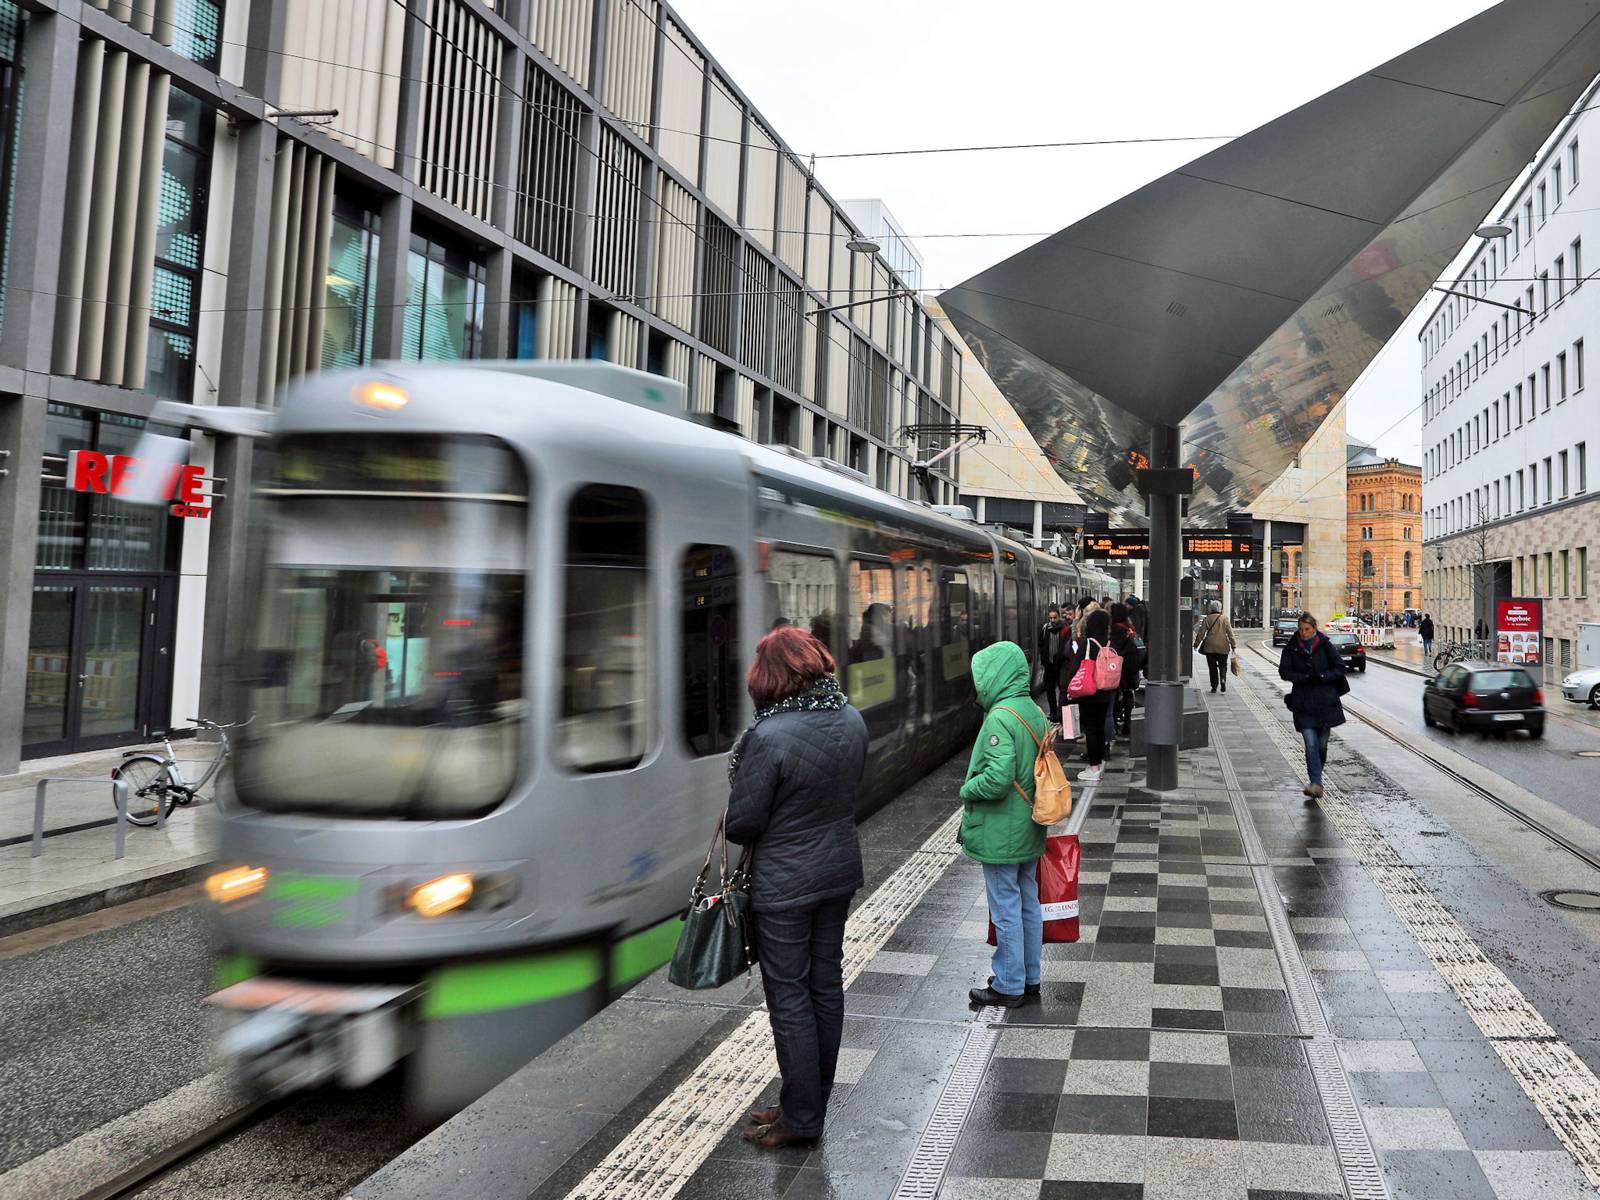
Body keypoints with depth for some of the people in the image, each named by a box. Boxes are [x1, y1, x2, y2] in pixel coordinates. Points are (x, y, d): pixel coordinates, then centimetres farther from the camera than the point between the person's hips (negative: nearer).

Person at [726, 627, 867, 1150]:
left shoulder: (768, 736, -25)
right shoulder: (853, 721, -4)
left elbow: (742, 825, -17)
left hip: (783, 885, -7)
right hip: (839, 871, 7)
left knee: (789, 996, 6)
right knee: (826, 985, 16)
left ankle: (800, 1117, 18)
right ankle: (812, 1103, 31)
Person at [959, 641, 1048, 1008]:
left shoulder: (1000, 718, -23)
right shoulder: (1036, 712, 5)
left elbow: (997, 779, -28)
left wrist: (967, 791, -11)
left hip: (1000, 834, -9)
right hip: (1030, 832, 9)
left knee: (1006, 910, 3)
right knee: (1029, 905, 17)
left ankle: (1008, 986, 15)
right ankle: (1029, 978, 29)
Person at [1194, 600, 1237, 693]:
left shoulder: (1207, 619, 0)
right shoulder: (1224, 619, 0)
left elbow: (1201, 633, 0)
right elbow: (1230, 633, 0)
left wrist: (1196, 644, 7)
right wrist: (1233, 645, 4)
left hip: (1210, 646, 0)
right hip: (1222, 647, 0)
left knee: (1212, 666, 7)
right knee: (1223, 665, 11)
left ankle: (1214, 685, 6)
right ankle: (1223, 680, -13)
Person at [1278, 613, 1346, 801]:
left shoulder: (1325, 646, 0)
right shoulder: (1291, 648, 1)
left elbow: (1340, 668, 0)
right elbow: (1284, 671, -3)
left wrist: (1322, 676, -17)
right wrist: (1305, 678, -16)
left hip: (1325, 701, 1)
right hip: (1304, 703, -1)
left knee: (1322, 743, 8)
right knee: (1311, 744, -10)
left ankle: (1316, 777, 28)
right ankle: (1316, 783, -12)